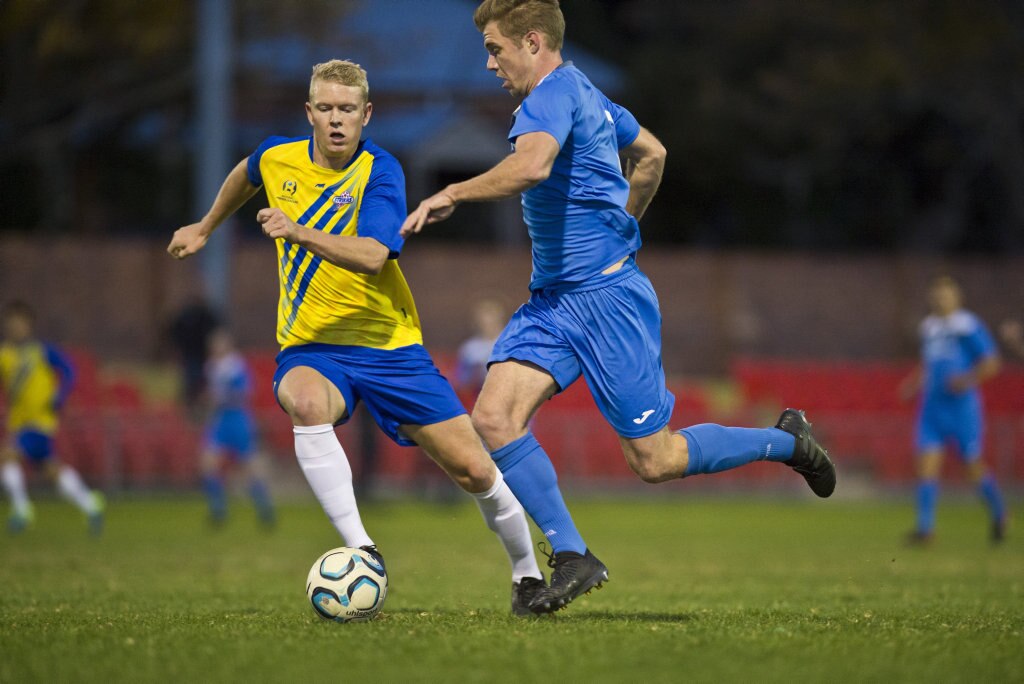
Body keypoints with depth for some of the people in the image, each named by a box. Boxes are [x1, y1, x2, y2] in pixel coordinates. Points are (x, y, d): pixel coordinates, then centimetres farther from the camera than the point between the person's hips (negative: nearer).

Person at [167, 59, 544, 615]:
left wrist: (301, 233, -43)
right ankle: (361, 551, -34)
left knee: (473, 470, -5)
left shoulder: (380, 171, -14)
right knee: (306, 403, -37)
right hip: (311, 348, 2)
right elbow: (245, 176, 26)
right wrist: (205, 228, 38)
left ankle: (527, 573, 23)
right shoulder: (278, 159, -1)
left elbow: (373, 256, -31)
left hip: (389, 344, -2)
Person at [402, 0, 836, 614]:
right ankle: (572, 558, -7)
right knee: (494, 417, -9)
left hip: (608, 298, -10)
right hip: (554, 296, 10)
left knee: (654, 460, -3)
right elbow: (652, 154, 29)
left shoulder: (553, 95, -15)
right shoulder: (586, 95, 15)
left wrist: (451, 195, -27)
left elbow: (531, 166, -36)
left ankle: (788, 442, 17)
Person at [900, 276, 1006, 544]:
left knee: (974, 466, 2)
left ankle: (998, 514, 26)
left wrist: (968, 379, -24)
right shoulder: (929, 327, 14)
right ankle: (925, 527, -10)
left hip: (962, 407, -6)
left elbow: (991, 363, -9)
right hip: (932, 406, 6)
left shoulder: (969, 326, -7)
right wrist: (914, 382, 11)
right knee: (926, 463, -7)